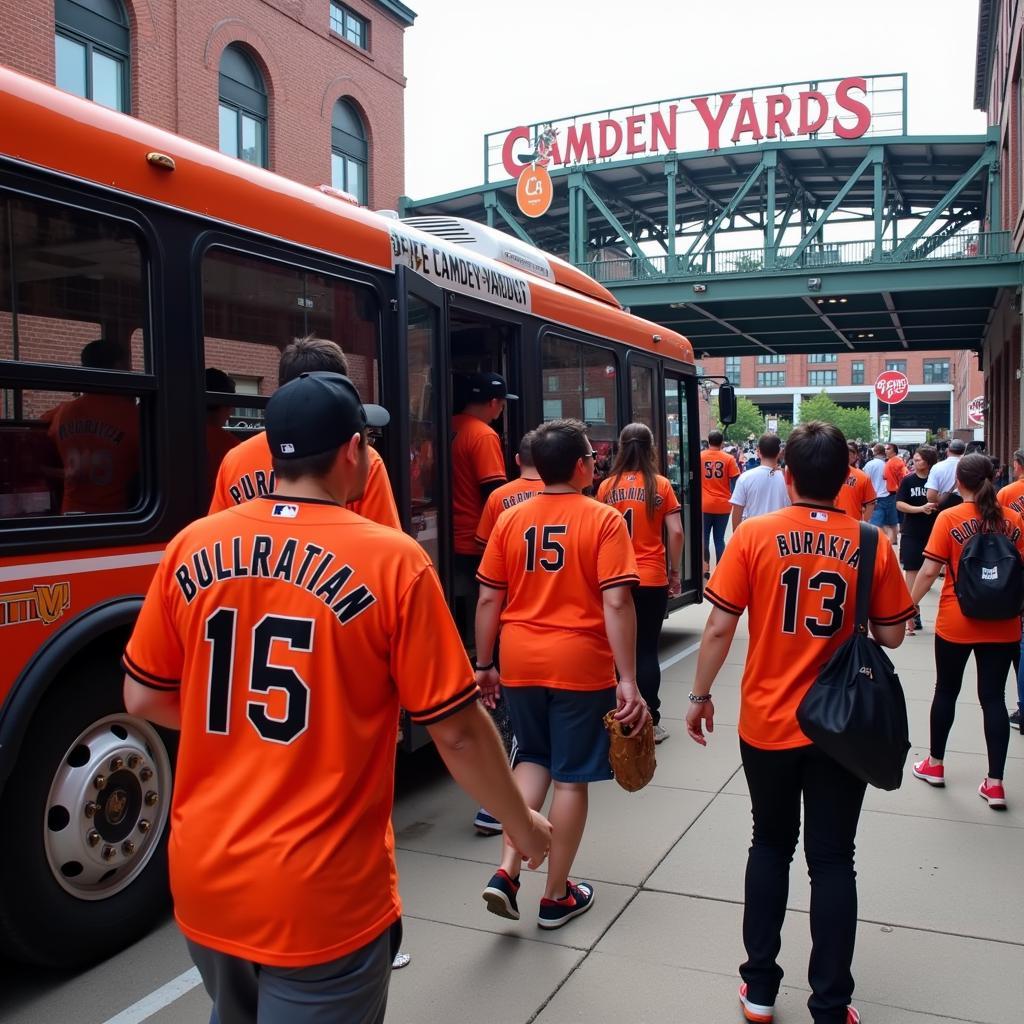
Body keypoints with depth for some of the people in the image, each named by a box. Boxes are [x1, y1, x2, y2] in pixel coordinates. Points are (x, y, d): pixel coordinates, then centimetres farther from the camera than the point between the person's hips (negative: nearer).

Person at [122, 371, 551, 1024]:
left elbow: (144, 699, 6)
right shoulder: (392, 560, -16)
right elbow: (456, 729, -11)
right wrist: (521, 823, 6)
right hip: (321, 900, -5)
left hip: (201, 881, 6)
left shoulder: (191, 548, -4)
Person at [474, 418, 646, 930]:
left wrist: (483, 665, 13)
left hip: (520, 662, 4)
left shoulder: (510, 520, 2)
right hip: (580, 665, -4)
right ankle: (556, 896, 23)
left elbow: (488, 601, 3)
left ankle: (506, 871, 12)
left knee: (533, 759, 23)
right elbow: (615, 604, -16)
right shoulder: (604, 520, -9)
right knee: (571, 776, 10)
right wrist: (628, 680, -14)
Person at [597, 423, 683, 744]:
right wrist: (675, 572, 5)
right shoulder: (661, 485, -3)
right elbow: (676, 532, -6)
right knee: (647, 650, 6)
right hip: (651, 579, -1)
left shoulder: (607, 486, 0)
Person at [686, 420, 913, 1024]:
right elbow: (891, 636, 0)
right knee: (832, 860, 12)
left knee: (771, 846, 19)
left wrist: (700, 696, 3)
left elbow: (720, 627, -9)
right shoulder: (871, 544, -7)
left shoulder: (754, 535, -10)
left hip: (767, 722, 0)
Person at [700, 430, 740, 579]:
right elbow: (734, 483, -2)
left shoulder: (700, 457, 0)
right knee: (719, 539, 7)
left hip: (704, 505, 0)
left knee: (704, 537, 11)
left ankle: (706, 568, 4)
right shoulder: (729, 459, -2)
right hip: (723, 505, 0)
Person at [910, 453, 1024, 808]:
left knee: (946, 691, 14)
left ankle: (935, 764, 30)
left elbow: (929, 570, -13)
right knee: (993, 697, 8)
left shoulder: (949, 518, -10)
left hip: (955, 623, -2)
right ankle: (995, 783, 10)